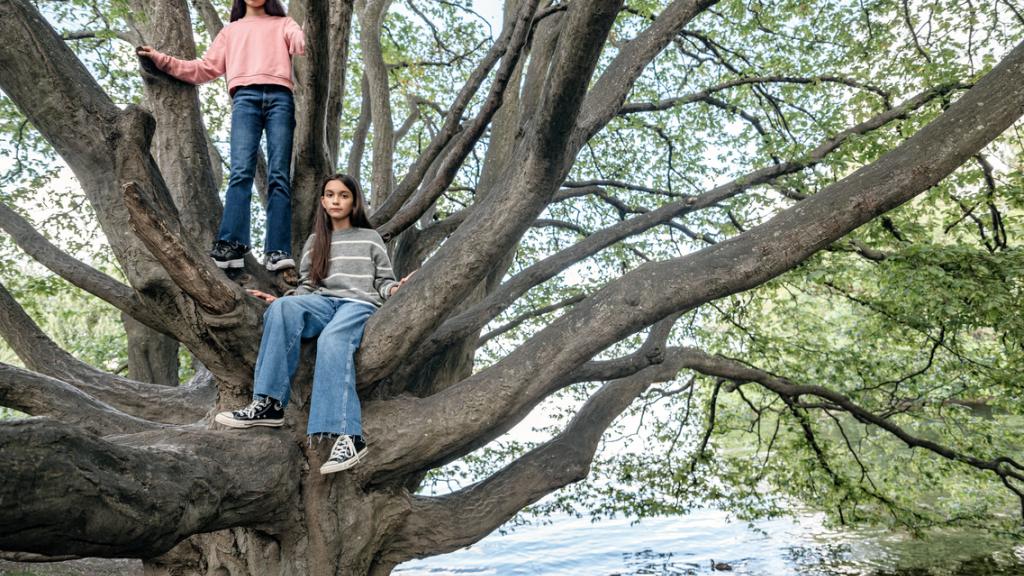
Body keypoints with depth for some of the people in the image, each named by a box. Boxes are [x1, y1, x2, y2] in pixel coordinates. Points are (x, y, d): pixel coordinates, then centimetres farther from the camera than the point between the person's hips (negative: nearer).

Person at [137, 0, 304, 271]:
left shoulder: (283, 24, 27)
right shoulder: (231, 30, 33)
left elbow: (298, 40, 4)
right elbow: (206, 68, 27)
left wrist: (304, 44, -20)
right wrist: (162, 60, 20)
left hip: (279, 97, -1)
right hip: (245, 97, 1)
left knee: (279, 175, -13)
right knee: (241, 172, -17)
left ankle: (278, 250, -22)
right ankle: (232, 244, -28)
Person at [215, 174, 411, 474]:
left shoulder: (370, 238, 18)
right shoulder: (314, 241, 26)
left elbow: (384, 281, 13)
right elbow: (306, 286, 20)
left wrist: (396, 289, -10)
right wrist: (280, 300, 2)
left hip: (360, 303, -3)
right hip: (323, 303, 3)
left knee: (332, 340, -38)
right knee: (283, 307, -32)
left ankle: (348, 435, -49)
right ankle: (269, 403, -36)